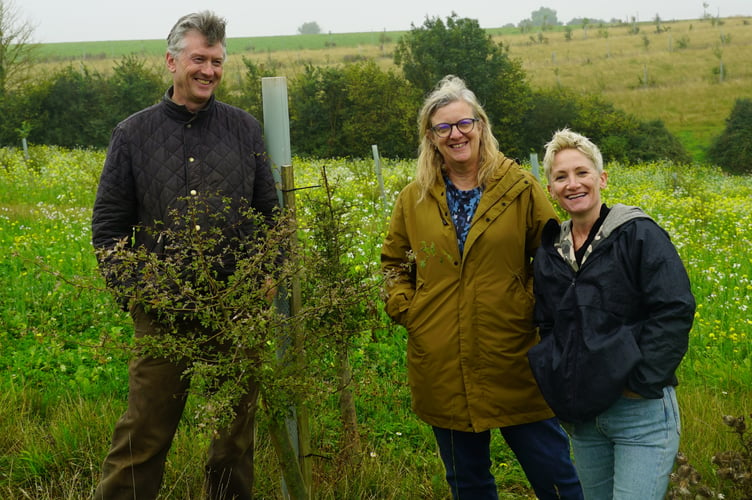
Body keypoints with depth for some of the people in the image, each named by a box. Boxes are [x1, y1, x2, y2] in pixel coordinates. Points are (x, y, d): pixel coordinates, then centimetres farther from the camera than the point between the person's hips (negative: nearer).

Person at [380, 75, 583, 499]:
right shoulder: (414, 200, 6)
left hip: (513, 364, -2)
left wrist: (535, 308, -8)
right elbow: (394, 261, 18)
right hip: (442, 370, 3)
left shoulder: (520, 189, -2)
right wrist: (404, 307, 3)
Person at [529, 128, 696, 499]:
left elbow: (675, 312, -15)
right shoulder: (549, 252, 9)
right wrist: (560, 398, 7)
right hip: (582, 414, 6)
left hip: (641, 412, -6)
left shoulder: (639, 235, -8)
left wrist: (641, 382, -18)